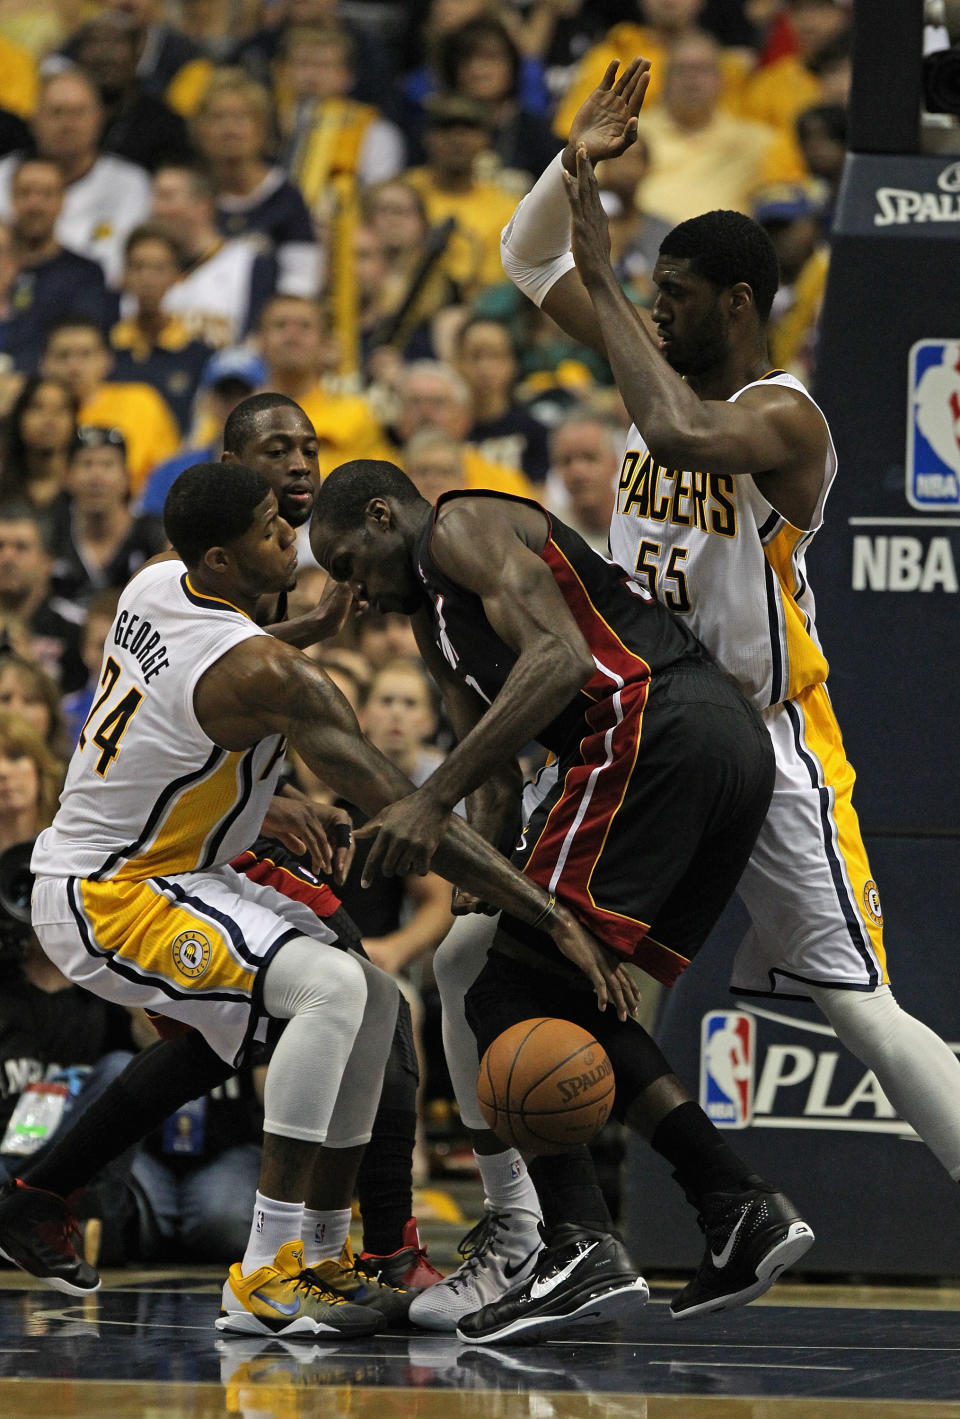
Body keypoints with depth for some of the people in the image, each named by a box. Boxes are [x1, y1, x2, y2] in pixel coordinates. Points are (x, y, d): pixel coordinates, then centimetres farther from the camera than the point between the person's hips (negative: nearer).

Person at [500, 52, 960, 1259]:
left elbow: (680, 435, -38)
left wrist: (602, 286, -28)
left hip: (770, 750, -8)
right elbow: (529, 261, 11)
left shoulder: (783, 415, -16)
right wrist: (575, 164, -7)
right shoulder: (670, 372, 6)